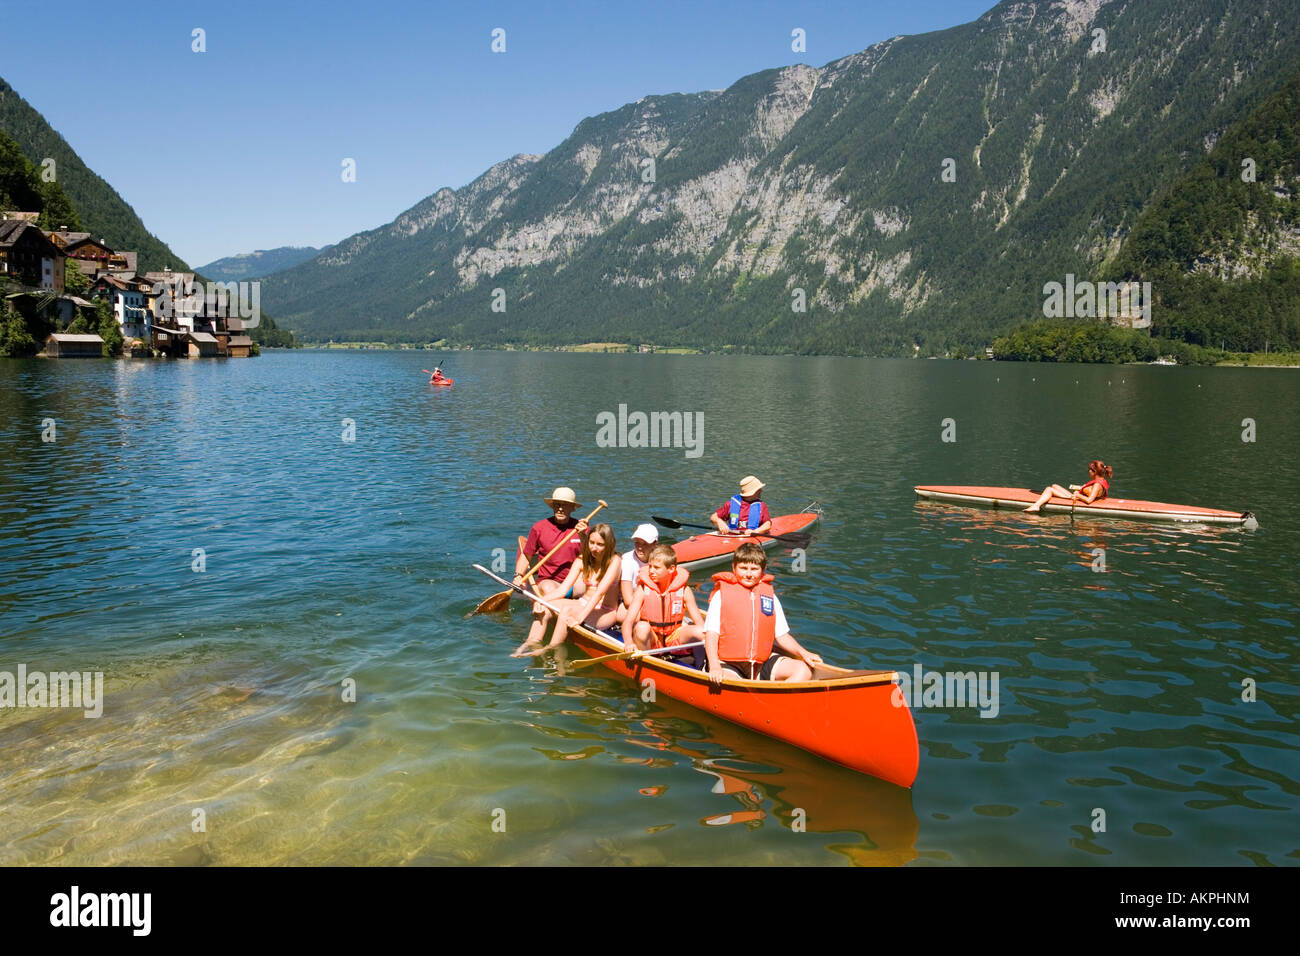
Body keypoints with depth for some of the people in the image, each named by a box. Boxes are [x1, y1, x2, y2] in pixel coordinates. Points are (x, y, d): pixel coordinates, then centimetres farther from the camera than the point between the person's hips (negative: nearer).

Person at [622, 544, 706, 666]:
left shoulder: (684, 590, -6)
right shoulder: (643, 589, -9)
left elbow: (699, 622, -8)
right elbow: (628, 621, -16)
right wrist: (629, 643, -37)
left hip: (674, 638, 1)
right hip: (650, 639, -1)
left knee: (698, 632, -27)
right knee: (642, 627, -34)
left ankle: (699, 666, -1)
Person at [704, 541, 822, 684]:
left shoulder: (770, 596, 11)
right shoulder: (722, 594, -1)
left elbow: (781, 635, 15)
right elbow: (711, 634, -7)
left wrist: (802, 653, -1)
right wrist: (714, 667, -22)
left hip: (762, 664, 5)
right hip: (729, 665, -5)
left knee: (803, 670, -16)